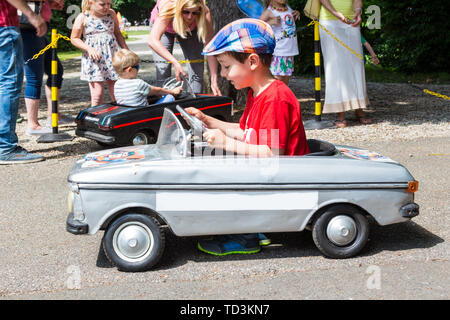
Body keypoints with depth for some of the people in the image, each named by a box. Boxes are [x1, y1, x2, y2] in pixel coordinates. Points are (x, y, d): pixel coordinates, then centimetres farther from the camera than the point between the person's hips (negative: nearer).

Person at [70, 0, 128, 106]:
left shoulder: (111, 14, 5)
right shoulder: (83, 17, -4)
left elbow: (117, 33, 19)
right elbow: (74, 38, 1)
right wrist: (89, 48, -15)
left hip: (112, 56, 3)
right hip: (93, 60, -2)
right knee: (97, 94, -4)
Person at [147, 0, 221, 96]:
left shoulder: (205, 13, -37)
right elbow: (152, 40, -53)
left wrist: (214, 82, -40)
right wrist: (175, 63, -62)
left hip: (190, 30, 2)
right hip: (165, 28, -1)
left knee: (197, 67, -11)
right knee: (163, 70, -15)